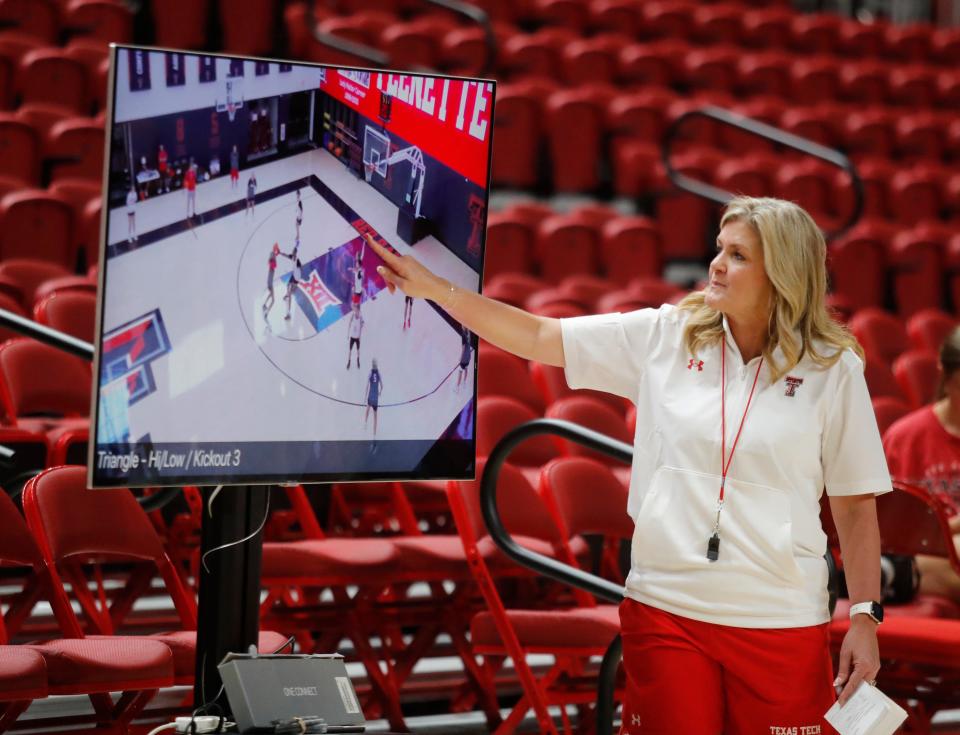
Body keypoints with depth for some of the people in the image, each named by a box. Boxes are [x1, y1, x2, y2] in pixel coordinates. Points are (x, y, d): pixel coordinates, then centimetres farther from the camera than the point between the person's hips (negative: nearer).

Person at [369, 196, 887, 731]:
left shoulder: (833, 369, -2)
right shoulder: (664, 337, 3)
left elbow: (856, 505, 1)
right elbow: (539, 337, 4)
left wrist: (866, 617, -4)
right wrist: (434, 288, -3)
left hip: (781, 625, -2)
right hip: (666, 608, 2)